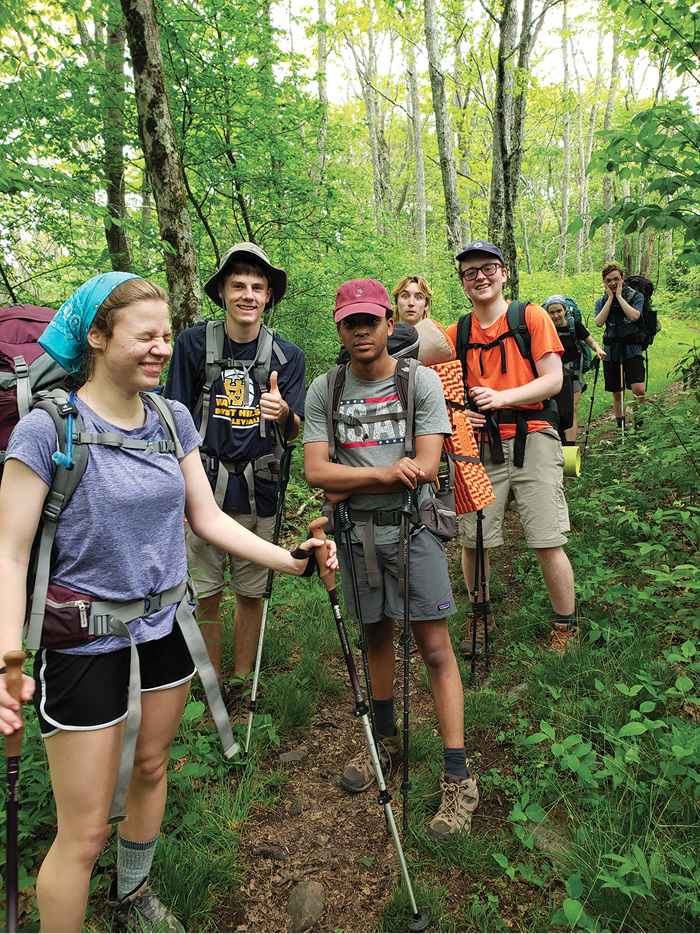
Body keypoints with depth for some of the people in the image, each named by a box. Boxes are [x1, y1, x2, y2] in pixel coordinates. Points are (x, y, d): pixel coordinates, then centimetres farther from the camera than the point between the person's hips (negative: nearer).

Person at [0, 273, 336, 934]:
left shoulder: (173, 419, 0)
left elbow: (207, 517, 3)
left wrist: (291, 560, -7)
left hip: (165, 626, 6)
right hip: (86, 641, -5)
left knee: (151, 767, 25)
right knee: (84, 832, 4)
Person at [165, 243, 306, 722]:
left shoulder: (288, 355, 2)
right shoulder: (193, 343, -1)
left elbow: (294, 431, 1)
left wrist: (282, 413, -23)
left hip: (259, 491, 1)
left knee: (251, 593, 10)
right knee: (206, 594, 6)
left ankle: (242, 687, 29)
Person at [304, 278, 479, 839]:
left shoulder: (421, 380, -4)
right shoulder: (324, 390, 2)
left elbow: (425, 468, -12)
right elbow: (315, 471, -7)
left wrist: (348, 484, -10)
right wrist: (382, 473, -18)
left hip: (411, 526, -3)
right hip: (356, 531, 3)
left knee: (436, 649, -1)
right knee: (376, 636, 18)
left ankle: (458, 777, 9)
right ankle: (386, 738, 38)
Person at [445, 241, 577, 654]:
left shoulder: (531, 317, 2)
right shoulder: (456, 334, 12)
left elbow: (553, 379, -5)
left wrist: (502, 397, -18)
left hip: (531, 439, -3)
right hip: (480, 444, 3)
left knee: (547, 543, -4)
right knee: (472, 541, 4)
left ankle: (566, 628, 17)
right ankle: (482, 621, 28)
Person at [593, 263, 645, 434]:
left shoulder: (636, 296, 1)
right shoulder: (601, 302, 10)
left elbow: (634, 316, -18)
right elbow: (599, 322, -8)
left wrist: (619, 296, -10)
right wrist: (610, 298, -6)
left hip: (632, 350, -3)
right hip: (611, 352, 3)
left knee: (639, 390, -19)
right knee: (617, 394, 9)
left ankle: (640, 420, 3)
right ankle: (621, 428, 20)